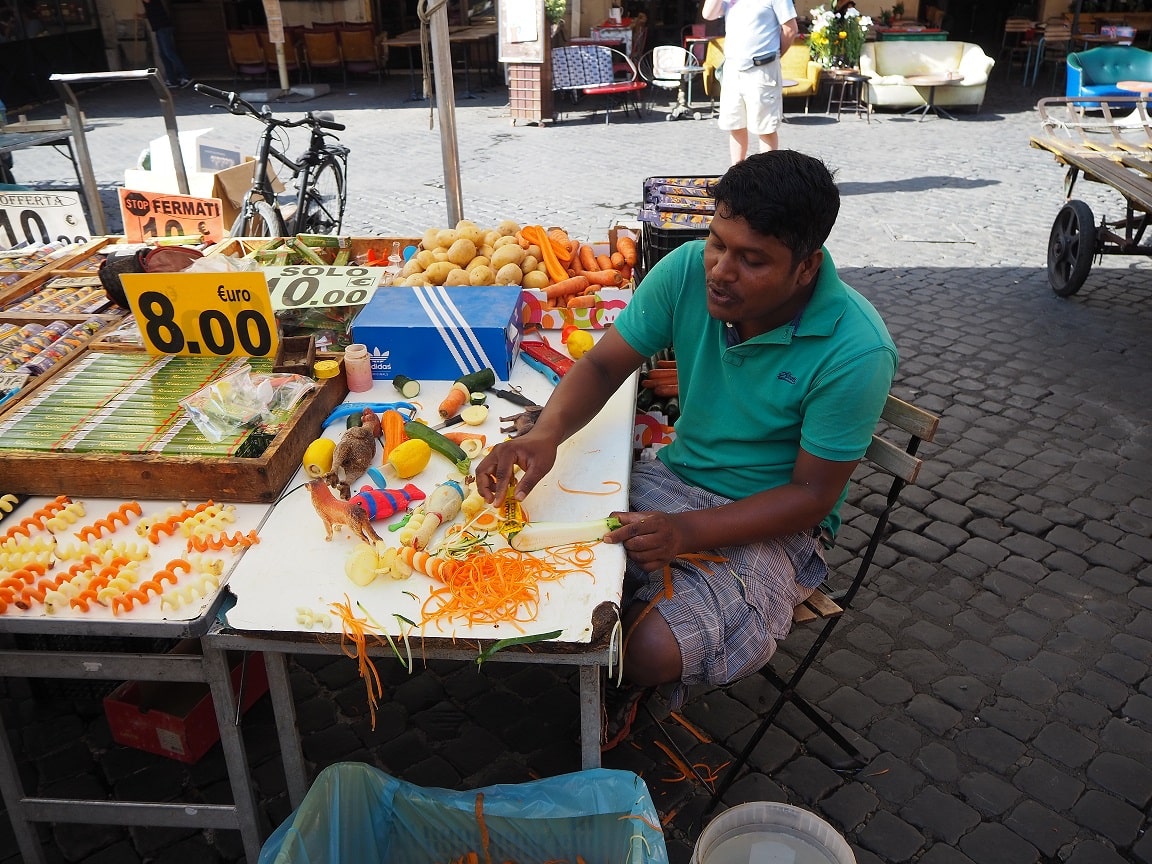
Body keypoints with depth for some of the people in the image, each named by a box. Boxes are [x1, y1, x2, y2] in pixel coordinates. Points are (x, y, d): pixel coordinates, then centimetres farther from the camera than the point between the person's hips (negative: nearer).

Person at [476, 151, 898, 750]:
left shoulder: (857, 352, -24)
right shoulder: (688, 271, -13)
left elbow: (812, 494, -18)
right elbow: (605, 364, -7)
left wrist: (687, 531, -31)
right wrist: (547, 432, -29)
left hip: (773, 526, -4)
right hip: (675, 478, 4)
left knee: (655, 650, -25)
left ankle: (632, 682, 13)